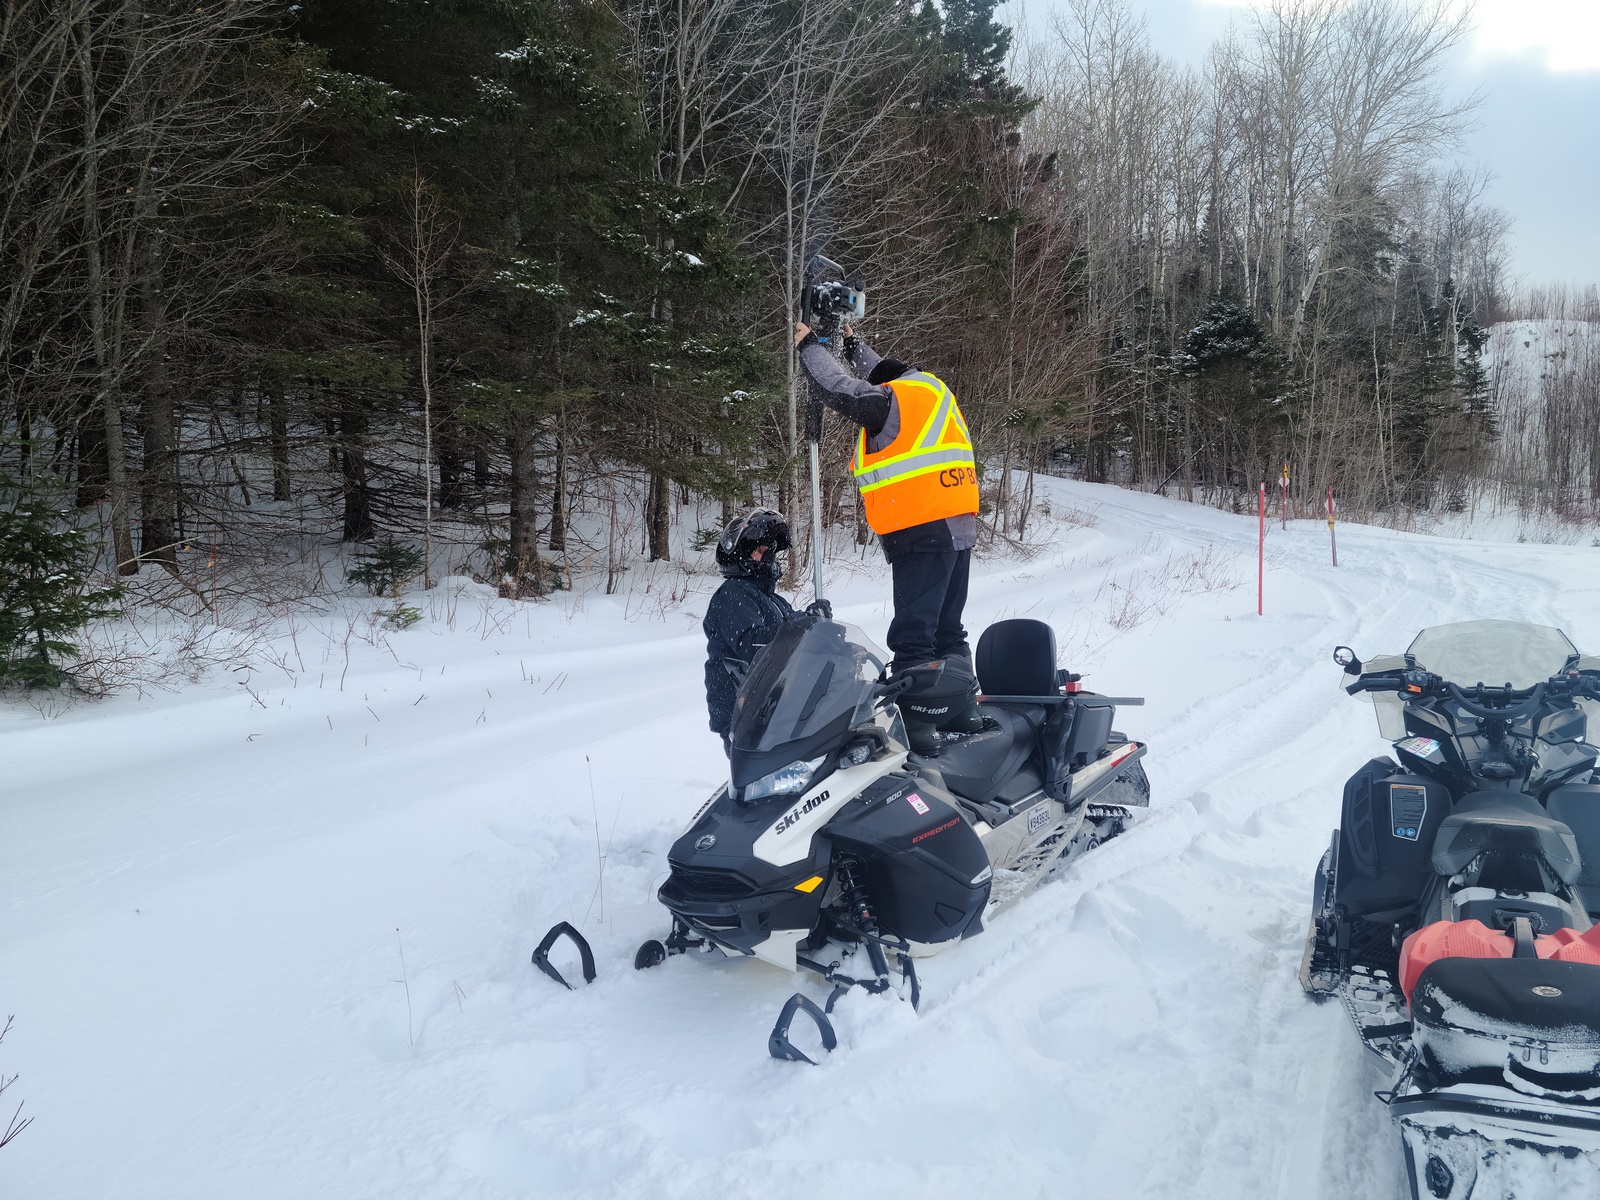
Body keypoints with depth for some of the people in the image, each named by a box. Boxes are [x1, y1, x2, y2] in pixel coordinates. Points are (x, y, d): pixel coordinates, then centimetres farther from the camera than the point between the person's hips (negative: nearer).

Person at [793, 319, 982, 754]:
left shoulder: (891, 401, -5)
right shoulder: (931, 391, 21)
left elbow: (840, 389, -7)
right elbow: (881, 376, 37)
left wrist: (809, 345, 8)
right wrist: (852, 343, 47)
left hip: (922, 531, -9)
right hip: (959, 527, 9)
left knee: (913, 636, -11)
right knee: (947, 630, 16)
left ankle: (915, 727, -13)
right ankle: (961, 711, 22)